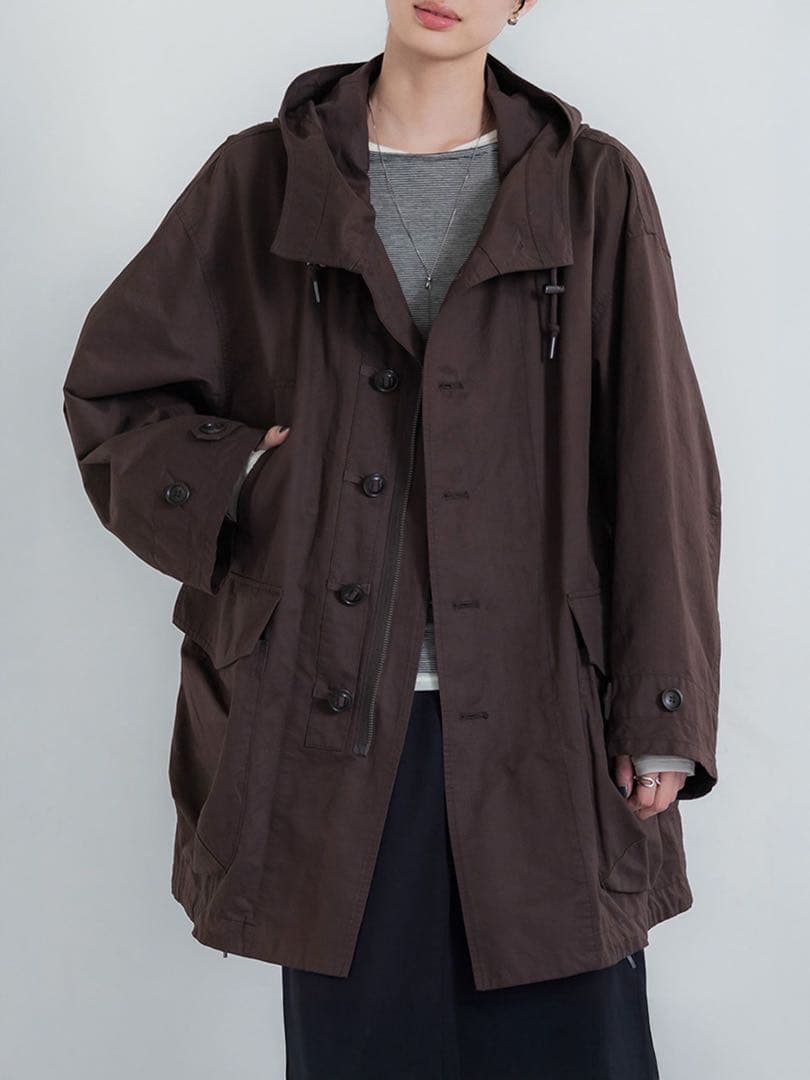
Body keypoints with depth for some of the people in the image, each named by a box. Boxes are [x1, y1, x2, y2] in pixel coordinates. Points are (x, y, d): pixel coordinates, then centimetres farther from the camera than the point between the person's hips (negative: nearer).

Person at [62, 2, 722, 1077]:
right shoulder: (263, 179, 6)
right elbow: (107, 389, 14)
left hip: (545, 715, 0)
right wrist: (247, 475, -4)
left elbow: (657, 460, 2)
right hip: (338, 715, 1)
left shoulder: (594, 188, 4)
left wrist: (662, 715, -2)